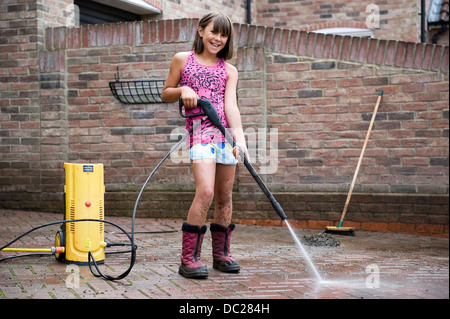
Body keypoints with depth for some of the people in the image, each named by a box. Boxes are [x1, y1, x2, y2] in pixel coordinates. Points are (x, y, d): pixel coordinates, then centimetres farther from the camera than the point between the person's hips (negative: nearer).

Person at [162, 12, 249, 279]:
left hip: (227, 133, 4)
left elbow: (231, 105, 0)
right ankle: (189, 258, -11)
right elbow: (166, 94, 16)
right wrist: (182, 90, -6)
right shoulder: (182, 60, 10)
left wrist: (240, 138, -15)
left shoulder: (229, 71, 13)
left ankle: (221, 254, 20)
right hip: (200, 131, -3)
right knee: (206, 192, -19)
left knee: (225, 195, 6)